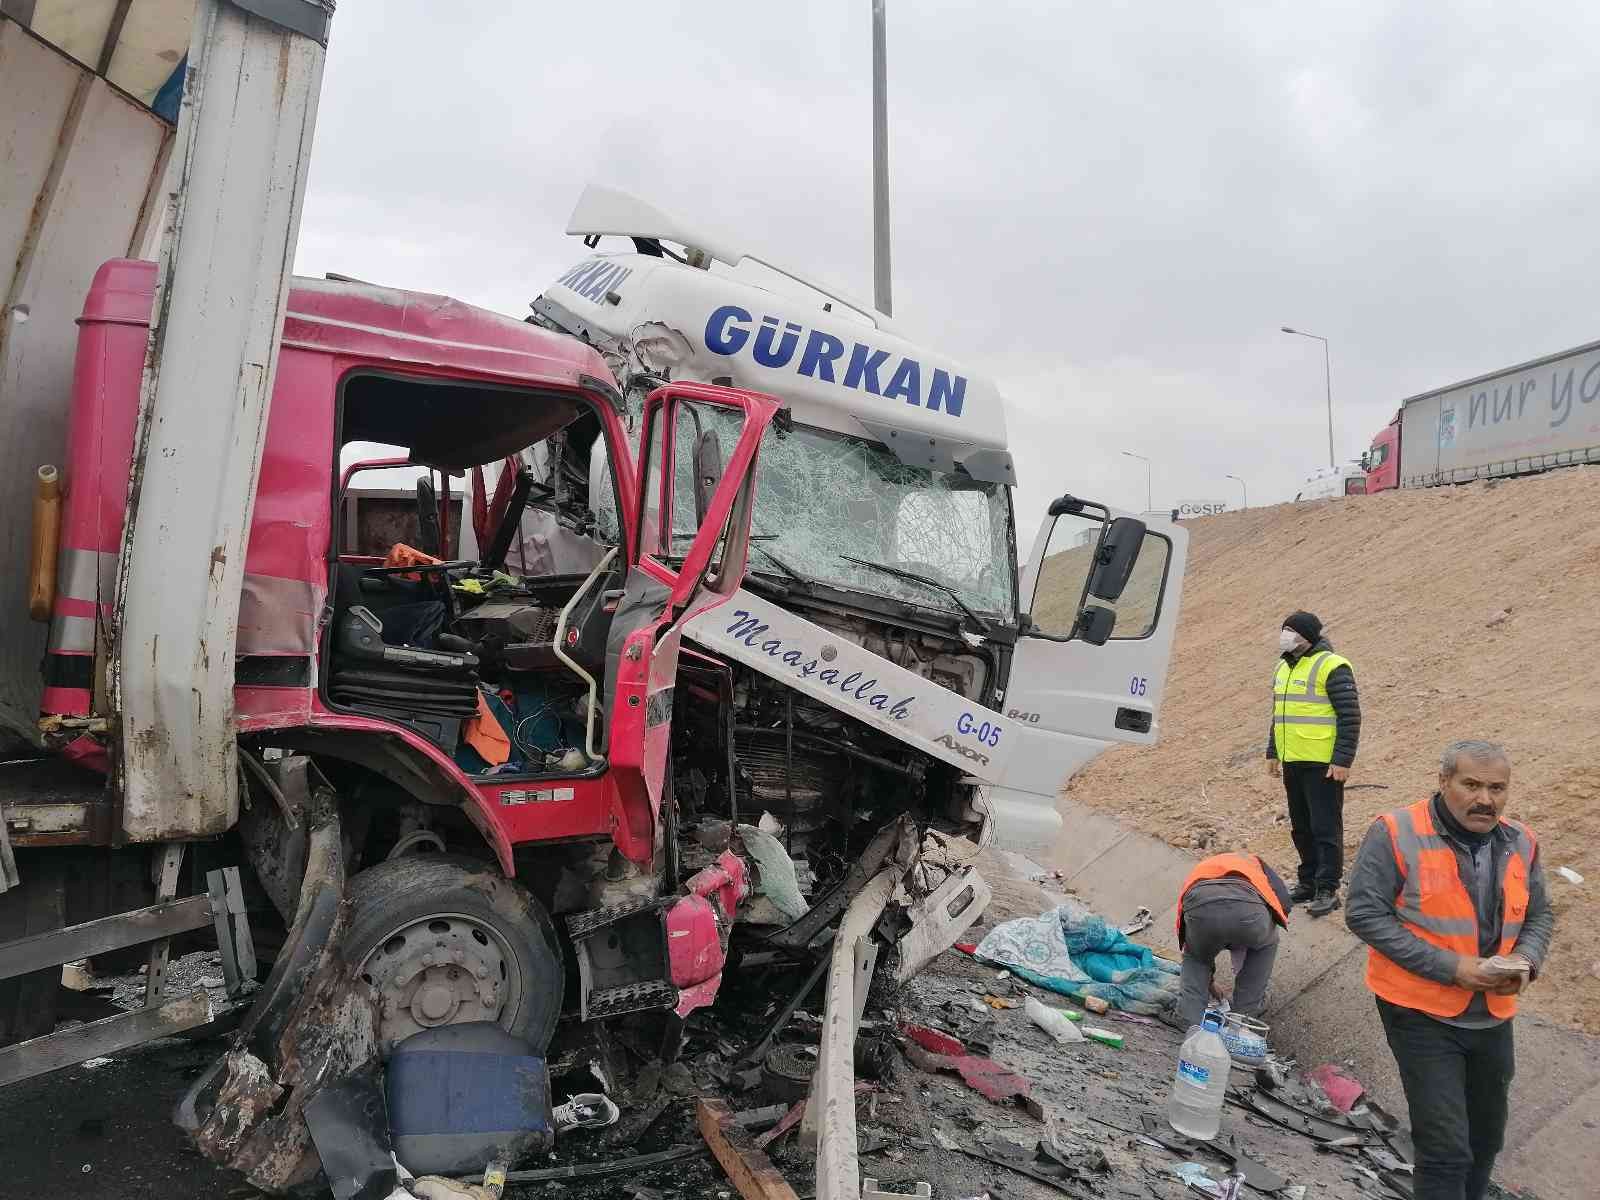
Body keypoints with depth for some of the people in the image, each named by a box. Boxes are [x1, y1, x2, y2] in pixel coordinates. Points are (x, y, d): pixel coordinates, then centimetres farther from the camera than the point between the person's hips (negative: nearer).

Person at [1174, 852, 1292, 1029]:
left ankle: (1192, 1026, 22)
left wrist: (1208, 981, 64)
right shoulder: (1254, 863, 44)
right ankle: (1246, 1011, 37)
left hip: (1199, 906, 2)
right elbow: (1283, 902, 30)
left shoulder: (1199, 870, 46)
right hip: (1248, 906, -1)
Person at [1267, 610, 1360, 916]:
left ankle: (1327, 890, 4)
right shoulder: (1284, 667, 15)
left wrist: (1342, 760, -18)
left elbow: (1350, 717, -14)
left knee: (1325, 828, -3)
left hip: (1322, 764, -8)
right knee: (1301, 827, 15)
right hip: (1292, 764, 8)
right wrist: (1273, 753, 20)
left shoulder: (1332, 667, -11)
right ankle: (1309, 882, 26)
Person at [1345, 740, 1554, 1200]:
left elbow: (1539, 915, 13)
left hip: (1493, 1015, 6)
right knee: (1446, 1148, -8)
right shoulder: (1396, 834, -17)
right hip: (1422, 1014, -6)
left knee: (1485, 1140, 23)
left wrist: (1526, 962, -8)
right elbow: (1365, 914, -18)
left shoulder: (1520, 843, 2)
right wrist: (1449, 967, -22)